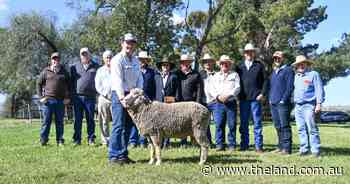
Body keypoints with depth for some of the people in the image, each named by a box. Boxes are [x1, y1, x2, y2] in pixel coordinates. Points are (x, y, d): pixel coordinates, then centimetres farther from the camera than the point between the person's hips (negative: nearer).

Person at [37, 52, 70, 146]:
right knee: (46, 121, 1)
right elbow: (39, 84, 8)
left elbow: (69, 85, 13)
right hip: (48, 100, -1)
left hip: (60, 101, 1)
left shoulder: (64, 72, 10)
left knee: (59, 122, 6)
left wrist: (68, 97, 4)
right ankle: (43, 140, 8)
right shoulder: (46, 71, 6)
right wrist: (41, 97, -1)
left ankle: (60, 141, 12)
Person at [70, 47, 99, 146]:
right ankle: (77, 139, 10)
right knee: (78, 119, 4)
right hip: (77, 96, 1)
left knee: (90, 119, 4)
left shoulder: (96, 67, 10)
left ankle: (91, 139, 11)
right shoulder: (75, 66, 13)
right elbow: (71, 80, 15)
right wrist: (71, 93, 7)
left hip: (90, 97, -1)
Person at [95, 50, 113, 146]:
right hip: (104, 98, 2)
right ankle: (105, 141, 9)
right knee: (104, 122, 2)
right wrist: (106, 94, -5)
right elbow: (98, 86, 8)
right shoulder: (100, 71, 17)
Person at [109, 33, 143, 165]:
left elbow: (140, 79, 11)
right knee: (118, 126, -9)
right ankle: (114, 156, -4)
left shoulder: (136, 60, 14)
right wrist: (122, 98, -27)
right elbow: (118, 81, -18)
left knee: (128, 127, 10)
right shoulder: (117, 60, -8)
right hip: (119, 95, -7)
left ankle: (123, 155, 18)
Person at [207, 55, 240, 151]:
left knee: (232, 124, -3)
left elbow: (237, 88, 2)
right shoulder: (216, 76, 19)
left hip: (231, 103, -1)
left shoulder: (235, 74, 14)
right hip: (218, 103, 2)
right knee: (219, 124, -2)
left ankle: (232, 145, 4)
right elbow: (210, 89, 10)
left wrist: (228, 95, -13)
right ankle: (219, 145, 3)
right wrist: (218, 96, -8)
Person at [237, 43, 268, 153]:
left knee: (257, 123, 0)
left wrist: (262, 93, -6)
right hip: (243, 99, 3)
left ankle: (258, 146, 5)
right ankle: (244, 145, 15)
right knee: (244, 123, 7)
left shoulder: (259, 65, 6)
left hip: (256, 98, -2)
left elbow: (265, 80, 3)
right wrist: (238, 95, 3)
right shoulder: (240, 67, 13)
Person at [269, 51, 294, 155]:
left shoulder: (288, 70, -1)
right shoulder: (273, 72, 22)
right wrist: (270, 99, 13)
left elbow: (290, 87, -10)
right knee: (277, 126, 10)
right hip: (273, 103, 7)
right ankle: (280, 146, 17)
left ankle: (287, 148, -4)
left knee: (284, 126, -7)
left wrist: (283, 99, -15)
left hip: (283, 103, -7)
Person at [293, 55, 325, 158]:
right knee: (301, 129, 6)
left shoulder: (313, 74, 0)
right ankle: (304, 149, 11)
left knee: (312, 129, -8)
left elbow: (319, 90, -5)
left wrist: (318, 104, -12)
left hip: (309, 106, -6)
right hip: (298, 106, 6)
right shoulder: (296, 76, 18)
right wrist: (293, 102, 15)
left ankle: (315, 150, -5)